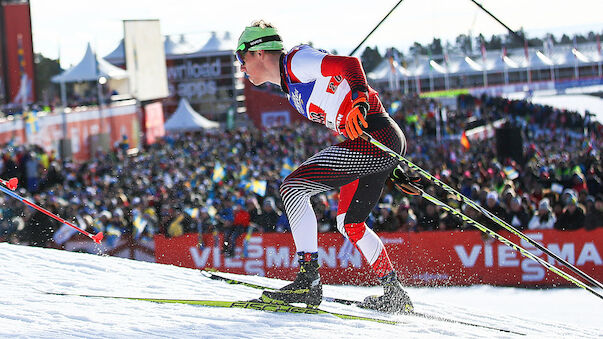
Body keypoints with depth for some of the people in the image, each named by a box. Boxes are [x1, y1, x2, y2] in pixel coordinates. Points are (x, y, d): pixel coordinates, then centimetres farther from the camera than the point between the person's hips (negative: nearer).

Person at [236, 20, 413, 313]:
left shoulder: (296, 61, -7)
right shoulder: (291, 85, 21)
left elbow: (350, 64, -19)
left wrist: (359, 104, -37)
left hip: (375, 136, -11)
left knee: (292, 187, -12)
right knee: (348, 223, 24)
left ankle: (309, 280, -16)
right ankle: (395, 296, 28)